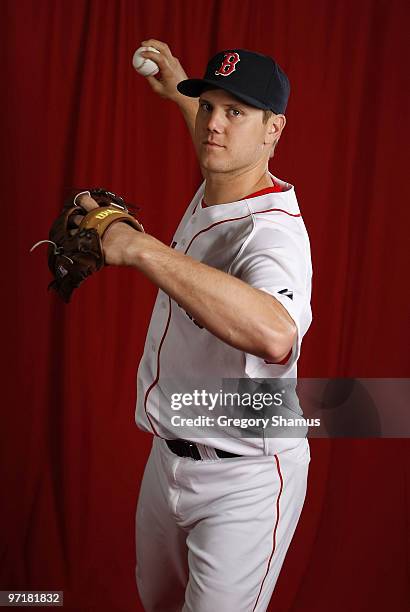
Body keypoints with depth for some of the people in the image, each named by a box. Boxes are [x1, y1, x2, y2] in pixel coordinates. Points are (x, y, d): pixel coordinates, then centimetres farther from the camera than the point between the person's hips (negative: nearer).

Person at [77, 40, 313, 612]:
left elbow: (277, 336, -52)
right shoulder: (210, 190, 0)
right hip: (168, 456, 9)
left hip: (243, 481, -9)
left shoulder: (273, 229, -28)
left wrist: (144, 248, -49)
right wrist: (179, 91, 33)